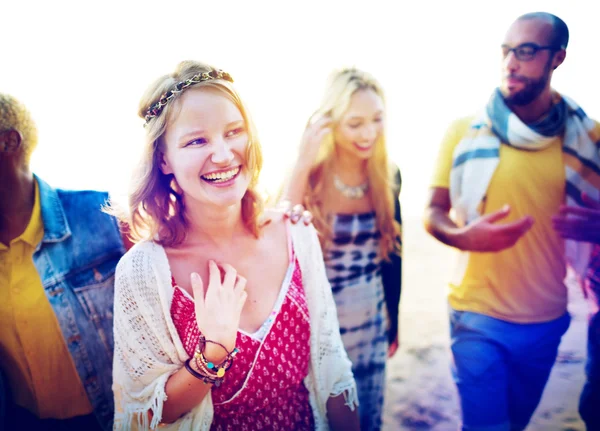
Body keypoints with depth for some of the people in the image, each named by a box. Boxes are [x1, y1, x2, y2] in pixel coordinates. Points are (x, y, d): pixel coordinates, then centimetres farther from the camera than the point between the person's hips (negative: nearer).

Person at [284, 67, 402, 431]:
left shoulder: (388, 176, -6)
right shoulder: (310, 177, -17)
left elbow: (392, 253, 4)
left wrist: (393, 318, 12)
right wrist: (302, 171, -33)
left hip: (370, 319, 4)